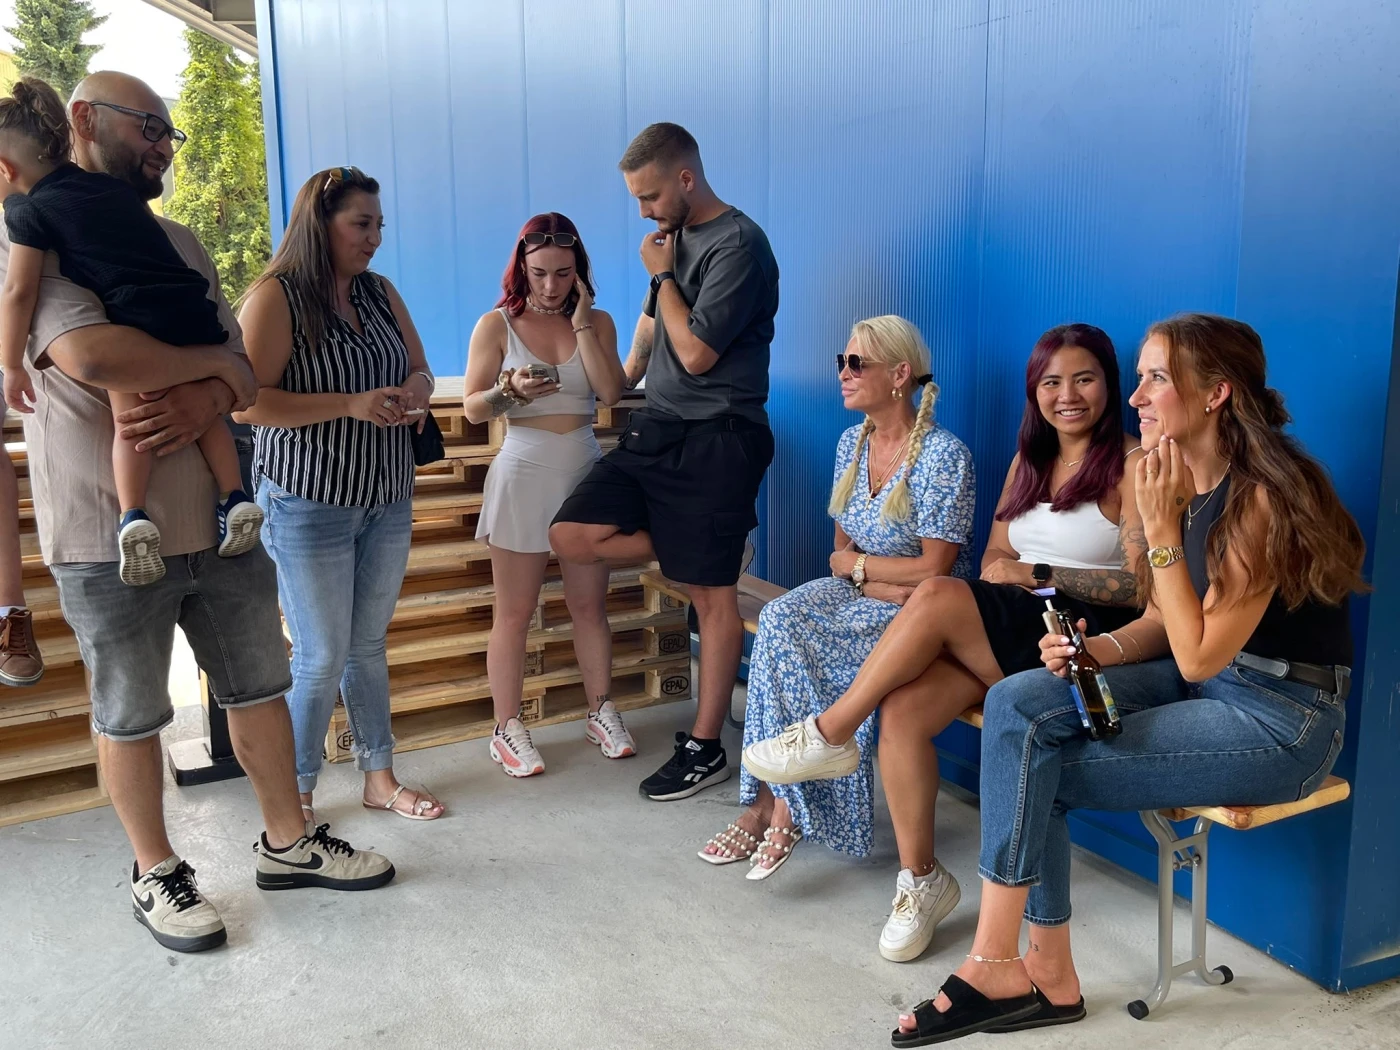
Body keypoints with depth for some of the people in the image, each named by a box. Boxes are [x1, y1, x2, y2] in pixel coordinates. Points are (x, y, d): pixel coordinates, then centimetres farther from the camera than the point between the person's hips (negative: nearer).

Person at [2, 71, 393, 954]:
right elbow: (89, 354, -26)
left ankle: (289, 843, 30)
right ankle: (156, 874, 28)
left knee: (259, 684, 14)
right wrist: (211, 362, -13)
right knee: (132, 715, 10)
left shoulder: (179, 244, 13)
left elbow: (244, 370, 7)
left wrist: (206, 401, -16)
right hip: (110, 533, -6)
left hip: (216, 512, 6)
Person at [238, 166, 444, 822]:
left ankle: (380, 778, 27)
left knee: (369, 645, 15)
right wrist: (351, 404, -25)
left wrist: (415, 390, -8)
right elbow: (247, 401, -20)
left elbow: (420, 369, 16)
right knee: (320, 659, 1)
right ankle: (295, 798, 19)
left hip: (387, 501, 6)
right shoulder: (275, 297, -12)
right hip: (308, 507, -6)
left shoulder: (380, 293, 9)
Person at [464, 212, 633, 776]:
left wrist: (581, 325, -11)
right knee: (514, 613, 3)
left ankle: (601, 713, 25)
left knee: (589, 604, 10)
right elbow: (473, 408, -3)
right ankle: (507, 729, 14)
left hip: (584, 472, 3)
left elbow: (611, 392, -9)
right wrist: (511, 389, -22)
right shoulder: (497, 324, -1)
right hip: (524, 472, -2)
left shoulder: (597, 322, 5)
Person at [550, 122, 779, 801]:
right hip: (657, 428, 8)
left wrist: (663, 275, -6)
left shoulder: (737, 245, -13)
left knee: (713, 595, 0)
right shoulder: (675, 236, 13)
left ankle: (705, 748, 11)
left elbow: (695, 353, -17)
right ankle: (700, 548, 13)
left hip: (714, 439, -8)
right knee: (571, 537, -4)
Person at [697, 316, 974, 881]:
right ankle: (778, 800, -19)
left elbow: (933, 570, -16)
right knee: (780, 617, -24)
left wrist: (856, 564, -6)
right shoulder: (853, 443, 6)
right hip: (859, 597, 7)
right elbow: (841, 549, 10)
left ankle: (781, 803, -13)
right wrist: (883, 580, -10)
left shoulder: (944, 456, -16)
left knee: (784, 639, -26)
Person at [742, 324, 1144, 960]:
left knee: (937, 595, -30)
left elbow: (1143, 586, -9)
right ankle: (921, 880, -7)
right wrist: (1000, 574, -7)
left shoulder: (1131, 465, -1)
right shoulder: (1029, 459, 19)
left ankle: (831, 734, -13)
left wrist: (1040, 574, -14)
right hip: (1003, 635, 6)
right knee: (903, 707, -23)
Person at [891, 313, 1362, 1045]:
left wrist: (1160, 528, -22)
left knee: (1035, 771, -17)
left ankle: (1000, 965, 3)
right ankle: (1045, 975, -9)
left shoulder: (1264, 494, -20)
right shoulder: (1179, 481, 5)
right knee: (1016, 704, -14)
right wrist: (1095, 651, -9)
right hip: (1202, 684, 8)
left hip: (1280, 718, -8)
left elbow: (1199, 655, -22)